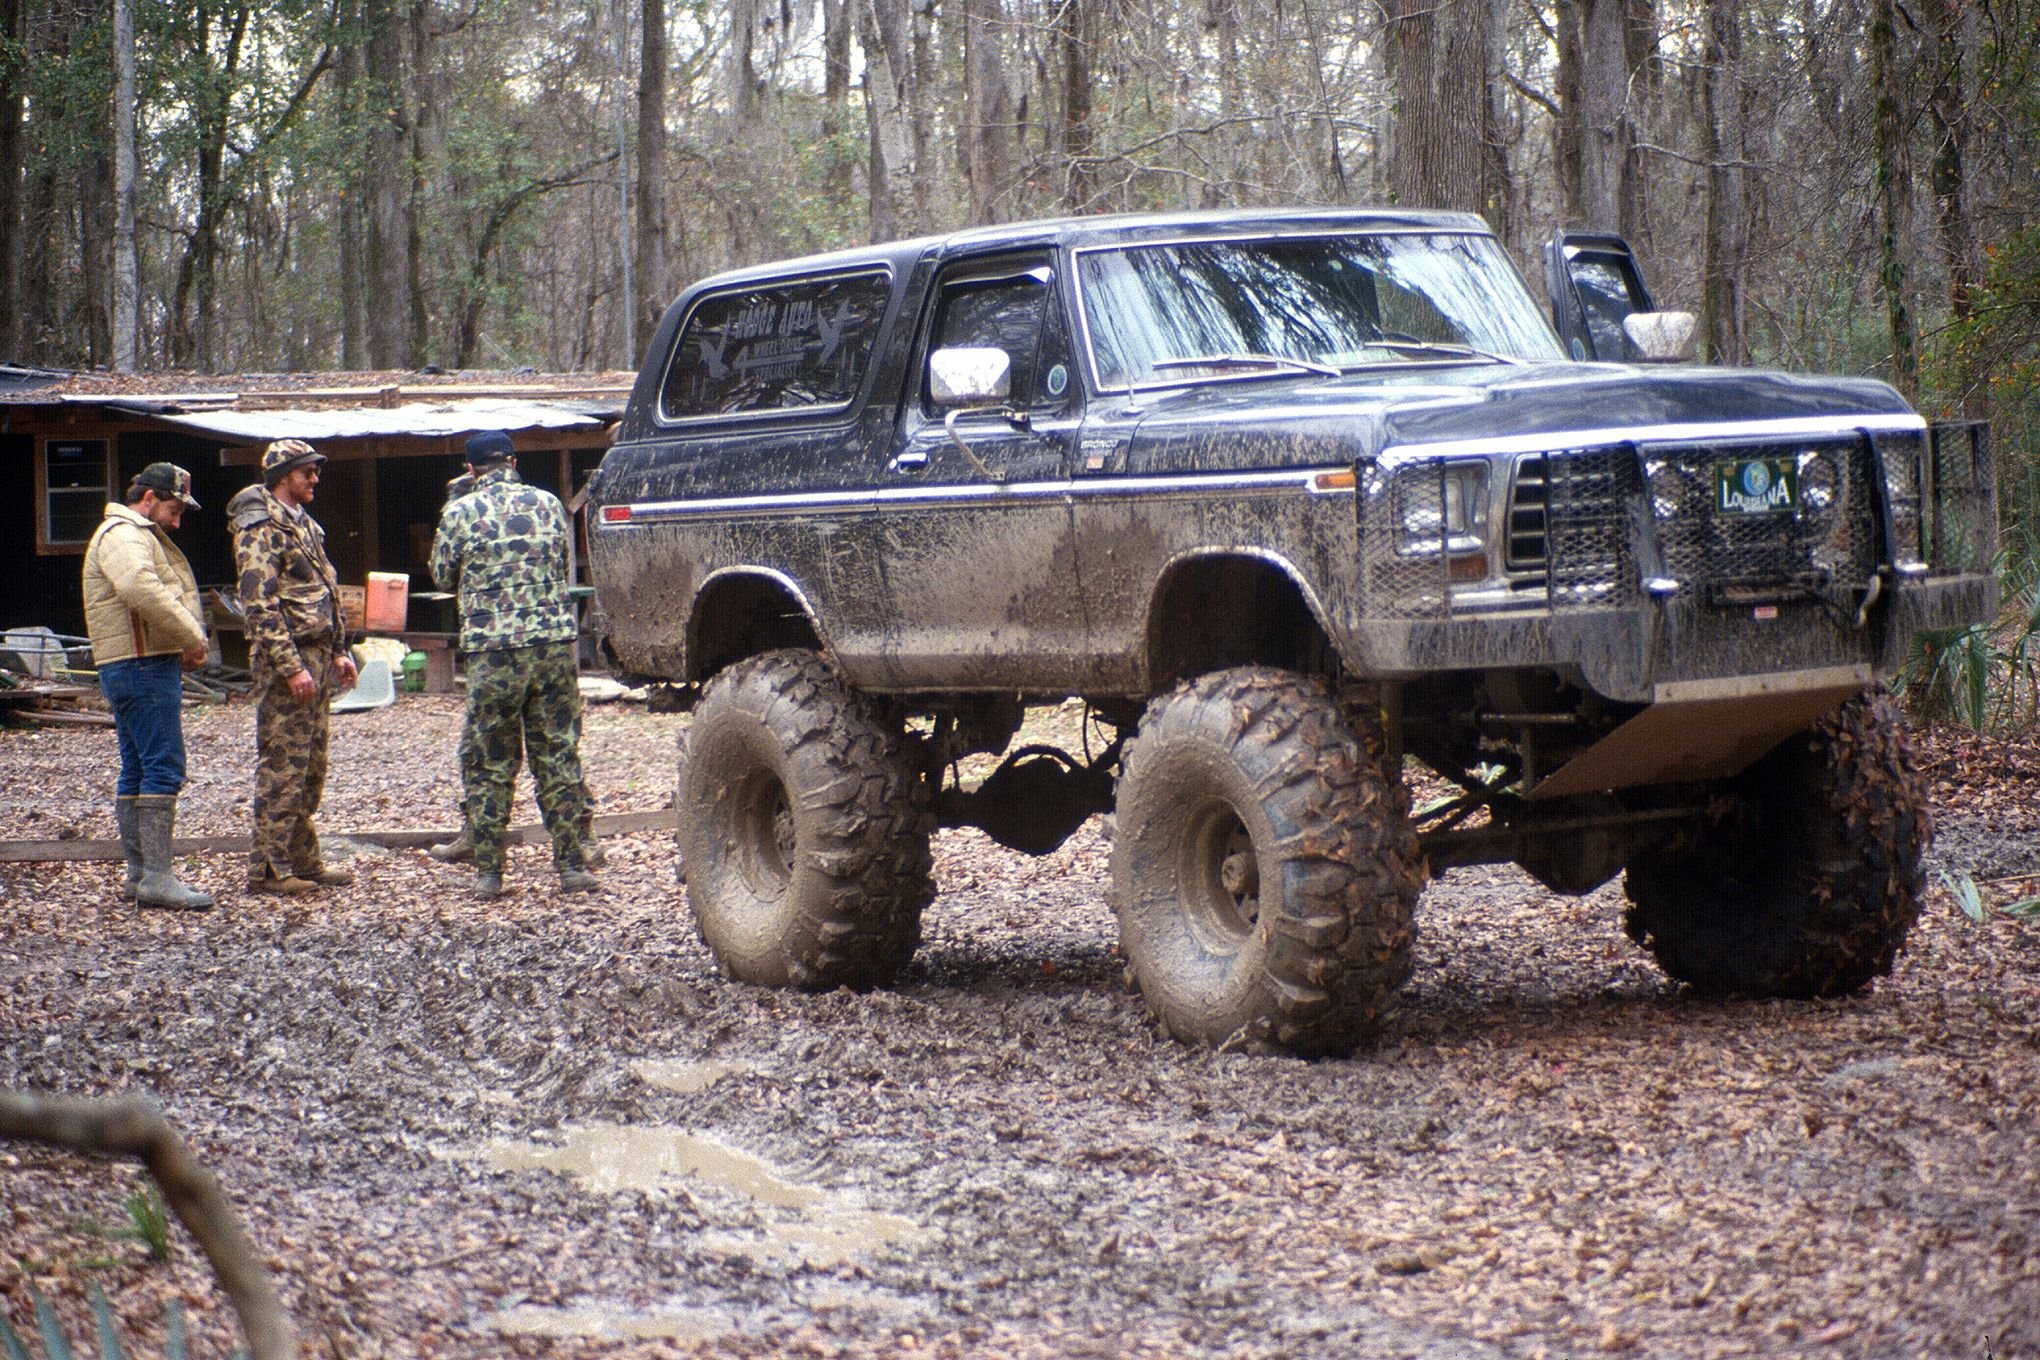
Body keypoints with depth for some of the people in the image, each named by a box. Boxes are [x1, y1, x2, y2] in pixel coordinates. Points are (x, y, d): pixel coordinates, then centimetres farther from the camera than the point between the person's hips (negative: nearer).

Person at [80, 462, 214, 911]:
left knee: (137, 771, 12)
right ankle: (157, 878, -15)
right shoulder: (123, 535, -11)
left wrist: (187, 642, 4)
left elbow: (166, 595, 22)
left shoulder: (143, 536, 24)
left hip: (149, 666, 11)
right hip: (142, 667, -11)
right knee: (163, 768, -13)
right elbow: (142, 589, -29)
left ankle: (139, 873, 16)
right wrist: (192, 636, -24)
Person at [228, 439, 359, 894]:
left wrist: (337, 651, 17)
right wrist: (291, 667, -22)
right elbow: (260, 607, -19)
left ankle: (304, 860, 20)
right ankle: (268, 868, -2)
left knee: (311, 767, 13)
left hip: (315, 657, 10)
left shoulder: (303, 524, 17)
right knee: (282, 767, -7)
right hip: (285, 659, -9)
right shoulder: (261, 530, -13)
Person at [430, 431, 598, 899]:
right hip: (556, 643, 2)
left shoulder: (459, 513, -1)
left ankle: (488, 872, 9)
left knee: (490, 766, 7)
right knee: (559, 759, 7)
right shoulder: (548, 504, 7)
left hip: (492, 651, -2)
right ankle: (572, 865, 7)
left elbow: (443, 577, 11)